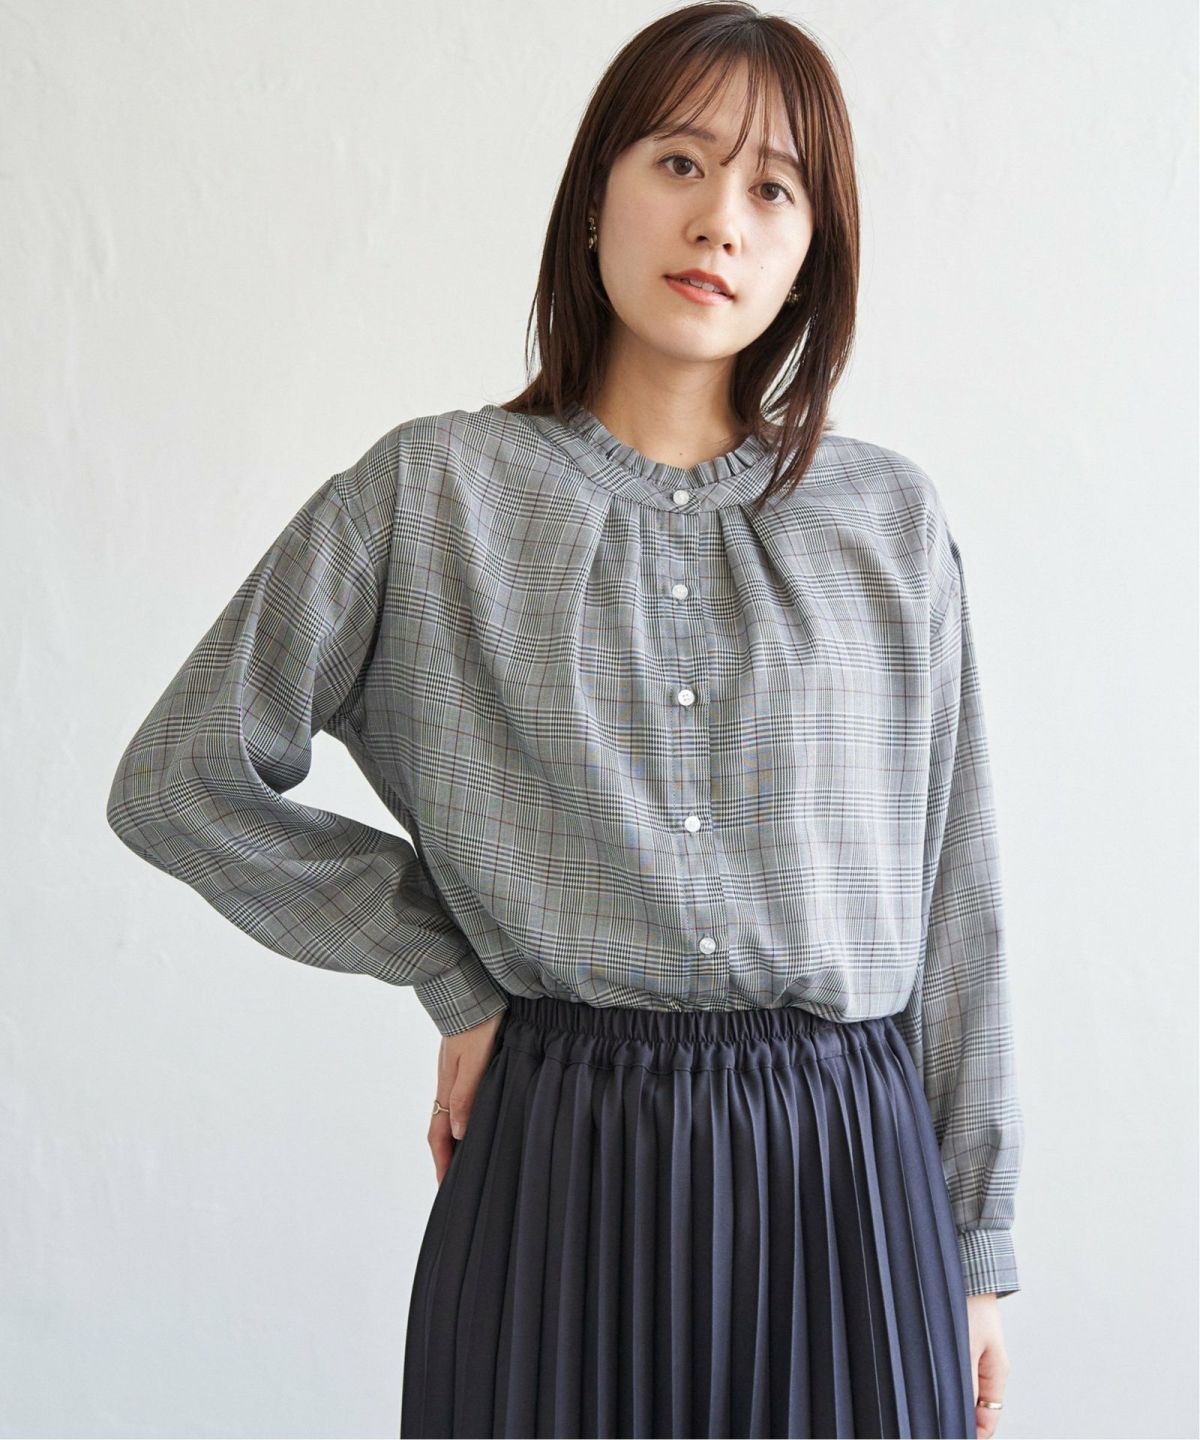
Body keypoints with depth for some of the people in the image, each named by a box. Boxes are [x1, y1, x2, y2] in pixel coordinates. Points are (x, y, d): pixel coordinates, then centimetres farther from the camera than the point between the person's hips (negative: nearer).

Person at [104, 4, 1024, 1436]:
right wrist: (454, 972, 0)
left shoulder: (891, 521, 5)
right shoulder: (430, 493, 0)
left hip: (845, 1168, 2)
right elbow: (178, 783, 3)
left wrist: (977, 1244, 8)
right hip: (560, 1162, -1)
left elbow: (954, 902, 7)